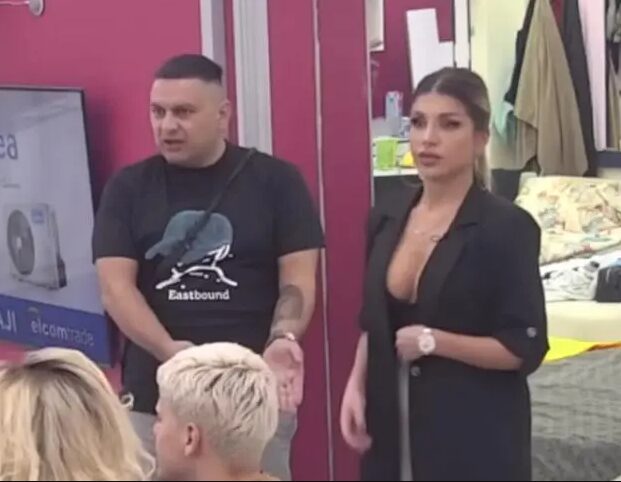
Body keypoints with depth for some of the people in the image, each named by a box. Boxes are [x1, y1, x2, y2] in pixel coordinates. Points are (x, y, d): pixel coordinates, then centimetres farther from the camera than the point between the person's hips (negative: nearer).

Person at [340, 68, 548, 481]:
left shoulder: (507, 227, -11)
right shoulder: (386, 218, 5)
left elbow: (525, 348, -12)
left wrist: (433, 341, -18)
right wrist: (356, 386, 1)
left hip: (475, 434, -5)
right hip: (394, 424, 5)